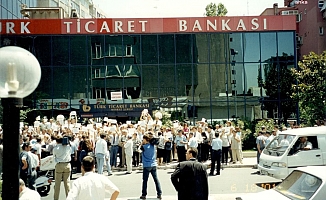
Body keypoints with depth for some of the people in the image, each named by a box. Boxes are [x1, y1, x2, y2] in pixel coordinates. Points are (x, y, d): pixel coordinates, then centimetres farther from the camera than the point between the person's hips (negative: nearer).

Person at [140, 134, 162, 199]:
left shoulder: (144, 146, -12)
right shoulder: (152, 145, 3)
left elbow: (141, 147, 7)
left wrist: (143, 142, 2)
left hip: (146, 165, -5)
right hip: (153, 165, 5)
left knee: (145, 180, 5)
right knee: (156, 179, 7)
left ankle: (144, 195, 8)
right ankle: (159, 194, 6)